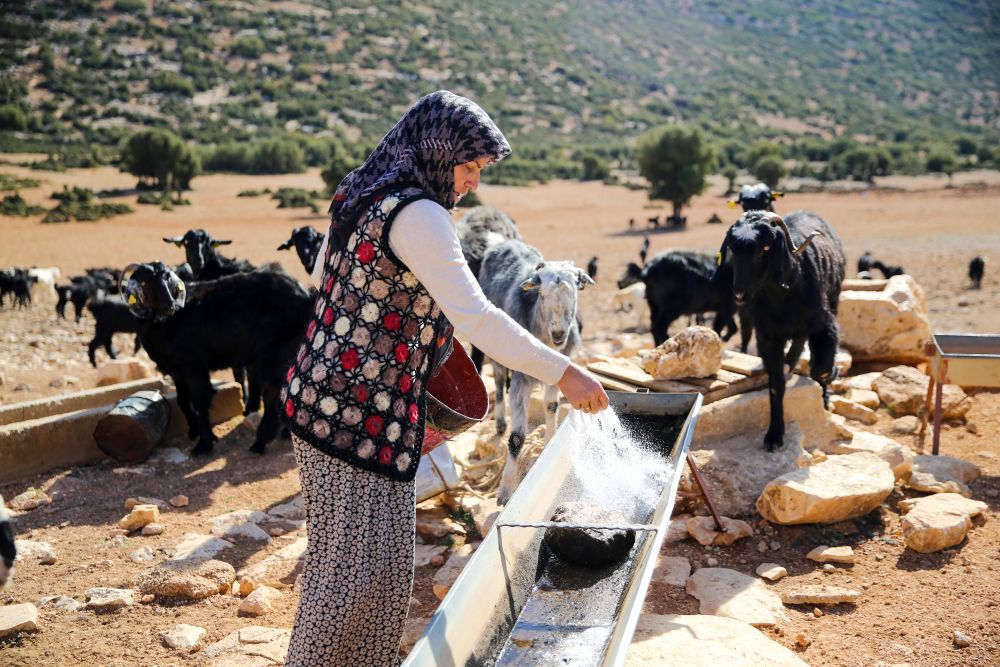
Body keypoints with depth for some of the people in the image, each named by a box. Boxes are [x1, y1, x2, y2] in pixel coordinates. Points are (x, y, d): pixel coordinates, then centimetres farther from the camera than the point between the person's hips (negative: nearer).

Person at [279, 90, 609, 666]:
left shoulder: (360, 193, 10)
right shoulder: (418, 215, -19)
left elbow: (323, 277, 23)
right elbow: (475, 317, -28)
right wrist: (562, 373, -25)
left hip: (322, 396, 10)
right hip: (362, 412, -10)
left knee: (344, 554, 21)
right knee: (363, 564, 2)